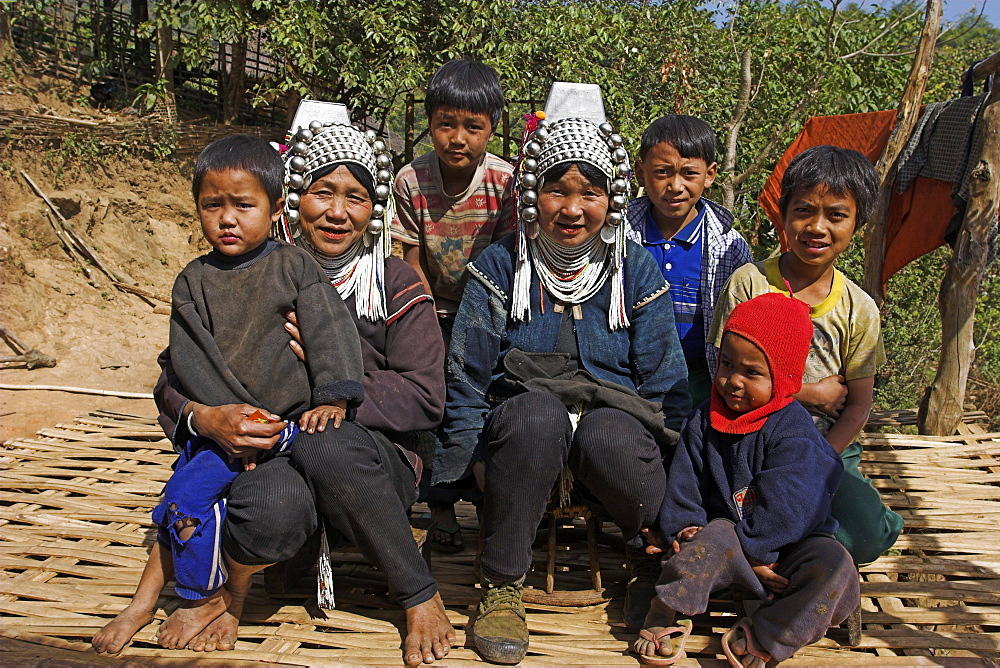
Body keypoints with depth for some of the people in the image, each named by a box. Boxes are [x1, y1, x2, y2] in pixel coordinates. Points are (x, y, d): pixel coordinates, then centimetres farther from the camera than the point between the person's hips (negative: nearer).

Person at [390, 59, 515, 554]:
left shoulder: (506, 182, -15)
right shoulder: (411, 181, -12)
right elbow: (414, 265, -6)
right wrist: (433, 330, -11)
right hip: (438, 312, 1)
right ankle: (441, 508, 3)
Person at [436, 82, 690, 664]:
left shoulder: (638, 272, 5)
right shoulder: (500, 267, 3)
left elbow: (666, 387, 6)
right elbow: (467, 380, 4)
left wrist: (675, 485, -3)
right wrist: (454, 478, -4)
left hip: (614, 426, 1)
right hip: (523, 434, 0)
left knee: (607, 435, -35)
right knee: (537, 410, -36)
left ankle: (655, 557, 0)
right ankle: (502, 584, -16)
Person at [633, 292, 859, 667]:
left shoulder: (793, 429, -14)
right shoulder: (704, 421, 1)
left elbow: (784, 505, -19)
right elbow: (683, 484, 4)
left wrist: (753, 548, -20)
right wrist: (684, 527, -9)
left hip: (784, 543, -1)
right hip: (729, 529, 1)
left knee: (835, 567, -28)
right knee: (717, 535, -32)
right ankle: (662, 616, -28)